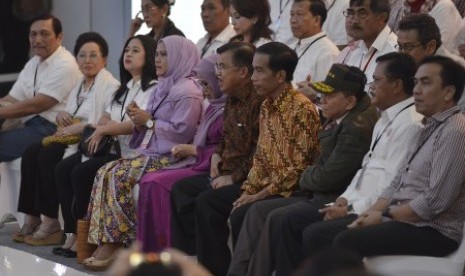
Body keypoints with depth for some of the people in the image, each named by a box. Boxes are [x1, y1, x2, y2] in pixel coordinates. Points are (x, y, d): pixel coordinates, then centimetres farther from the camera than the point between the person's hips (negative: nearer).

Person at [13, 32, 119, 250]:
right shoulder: (79, 86, 22)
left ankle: (51, 223, -24)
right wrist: (62, 116, 4)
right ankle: (32, 218, -18)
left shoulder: (110, 86, -7)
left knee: (48, 155, -27)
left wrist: (77, 128, -20)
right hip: (73, 141, 9)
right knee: (31, 153, -15)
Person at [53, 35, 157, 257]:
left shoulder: (153, 88, -6)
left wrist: (104, 129, -17)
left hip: (132, 153, -9)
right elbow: (105, 119, 18)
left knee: (82, 172, -24)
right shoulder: (122, 90, 25)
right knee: (62, 168, -9)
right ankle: (73, 233, -12)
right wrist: (98, 131, -5)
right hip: (112, 148, 9)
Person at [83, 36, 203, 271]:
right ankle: (106, 243, -15)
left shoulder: (187, 90, -11)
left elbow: (182, 131, -20)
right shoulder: (163, 88, 20)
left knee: (118, 177, -24)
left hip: (169, 157, -9)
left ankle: (113, 243, -17)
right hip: (150, 152, 9)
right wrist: (139, 120, 0)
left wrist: (149, 121, -14)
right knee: (105, 172, -10)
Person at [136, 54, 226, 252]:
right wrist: (187, 150, 6)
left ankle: (165, 249, -13)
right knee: (148, 181, -5)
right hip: (197, 163, 10)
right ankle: (149, 249, -7)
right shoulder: (214, 107, 19)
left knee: (158, 184, -21)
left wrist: (193, 150, -11)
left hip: (211, 168, -10)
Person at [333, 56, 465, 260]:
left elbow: (435, 201, -21)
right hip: (401, 219, 10)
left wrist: (384, 216, -11)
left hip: (434, 232, -10)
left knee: (346, 242, -25)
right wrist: (371, 213, 1)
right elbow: (397, 184, 19)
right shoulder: (426, 128, 19)